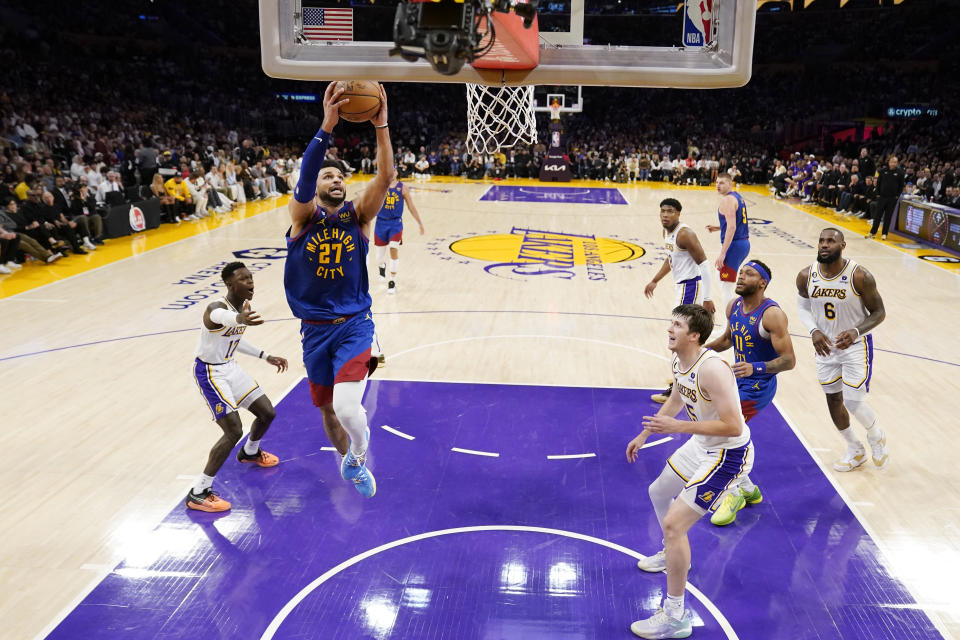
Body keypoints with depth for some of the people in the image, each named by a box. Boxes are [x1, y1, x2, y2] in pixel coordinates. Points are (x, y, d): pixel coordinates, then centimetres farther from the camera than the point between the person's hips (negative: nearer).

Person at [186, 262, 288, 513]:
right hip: (210, 372, -8)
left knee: (267, 413, 15)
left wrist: (265, 357, 15)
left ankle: (250, 452, 48)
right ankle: (198, 493, -4)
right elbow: (218, 316, -57)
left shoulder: (245, 306, -1)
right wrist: (238, 319, -80)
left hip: (229, 367, 8)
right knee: (234, 431, -16)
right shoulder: (216, 307, -28)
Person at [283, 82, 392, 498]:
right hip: (315, 328, 2)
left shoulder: (358, 214, -1)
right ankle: (346, 457, 49)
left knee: (347, 407, -21)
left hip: (354, 324, -1)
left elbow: (385, 178, -18)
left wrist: (380, 127, -30)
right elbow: (304, 180, -26)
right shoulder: (303, 215, -4)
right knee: (327, 408, 17)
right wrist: (327, 127, -37)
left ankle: (359, 454, 13)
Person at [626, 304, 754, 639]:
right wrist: (644, 434, 22)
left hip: (728, 454, -10)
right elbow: (676, 400, 19)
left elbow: (732, 426, -32)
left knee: (674, 524, -13)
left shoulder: (711, 369, -31)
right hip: (702, 445, 10)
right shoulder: (679, 362, -1)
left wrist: (676, 427, -31)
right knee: (659, 492, 26)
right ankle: (672, 554, 55)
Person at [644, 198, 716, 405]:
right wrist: (655, 281, 26)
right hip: (682, 285, 10)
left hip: (690, 286, -10)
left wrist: (707, 298, -24)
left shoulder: (684, 234, -22)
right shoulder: (667, 232, 8)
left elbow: (704, 263, -23)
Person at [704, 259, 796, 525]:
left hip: (759, 386, -8)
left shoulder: (772, 314, -22)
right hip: (738, 380, 8)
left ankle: (733, 493, 2)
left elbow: (789, 360, -23)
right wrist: (704, 349, 5)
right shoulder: (733, 306, 1)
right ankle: (748, 489, 32)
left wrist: (756, 368, -37)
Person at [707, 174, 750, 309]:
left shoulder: (727, 199, -14)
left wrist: (722, 254, -26)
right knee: (721, 277, 27)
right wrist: (718, 228, 20)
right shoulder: (738, 197, 15)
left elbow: (732, 228, -24)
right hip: (744, 242, 11)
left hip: (734, 245, -11)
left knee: (726, 287, -6)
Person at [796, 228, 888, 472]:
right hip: (825, 345, 4)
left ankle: (876, 437, 26)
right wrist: (814, 331, -14)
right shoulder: (806, 276, -12)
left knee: (854, 402, -10)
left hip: (855, 345, -4)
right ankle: (855, 451, 36)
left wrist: (855, 332, -29)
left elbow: (879, 312, -12)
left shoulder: (859, 276, -22)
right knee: (833, 399, 14)